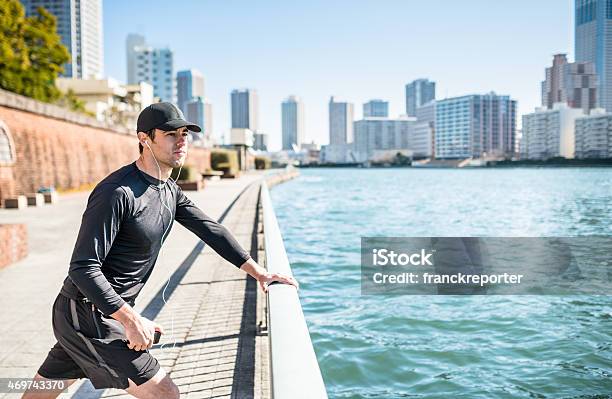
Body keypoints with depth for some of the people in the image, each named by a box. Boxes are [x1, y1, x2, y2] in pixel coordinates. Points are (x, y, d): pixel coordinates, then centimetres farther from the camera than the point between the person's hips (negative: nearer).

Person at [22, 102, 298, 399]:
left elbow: (210, 230, 10)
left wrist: (258, 272, 7)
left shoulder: (170, 190, 7)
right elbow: (83, 268, -24)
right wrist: (131, 320, -25)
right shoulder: (118, 193, -23)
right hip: (89, 316, -9)